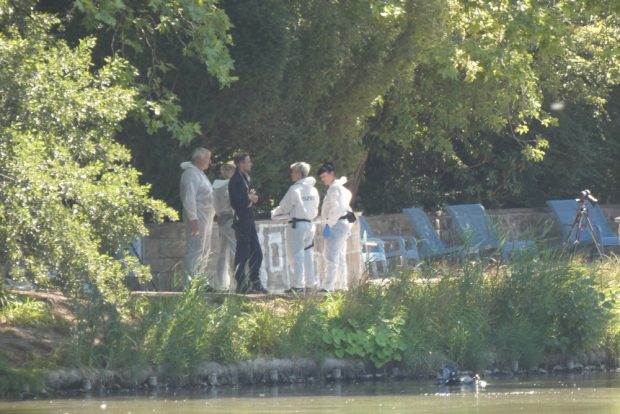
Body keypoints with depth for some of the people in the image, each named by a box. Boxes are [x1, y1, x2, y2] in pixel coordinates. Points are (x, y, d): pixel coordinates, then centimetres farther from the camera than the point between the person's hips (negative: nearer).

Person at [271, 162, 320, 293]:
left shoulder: (295, 189, -13)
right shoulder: (313, 190, 8)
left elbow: (284, 207, -8)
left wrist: (274, 214, 10)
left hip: (296, 224, -7)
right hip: (310, 224, 7)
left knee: (297, 255, -4)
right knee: (308, 254, 12)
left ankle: (298, 285, -7)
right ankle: (310, 283, 14)